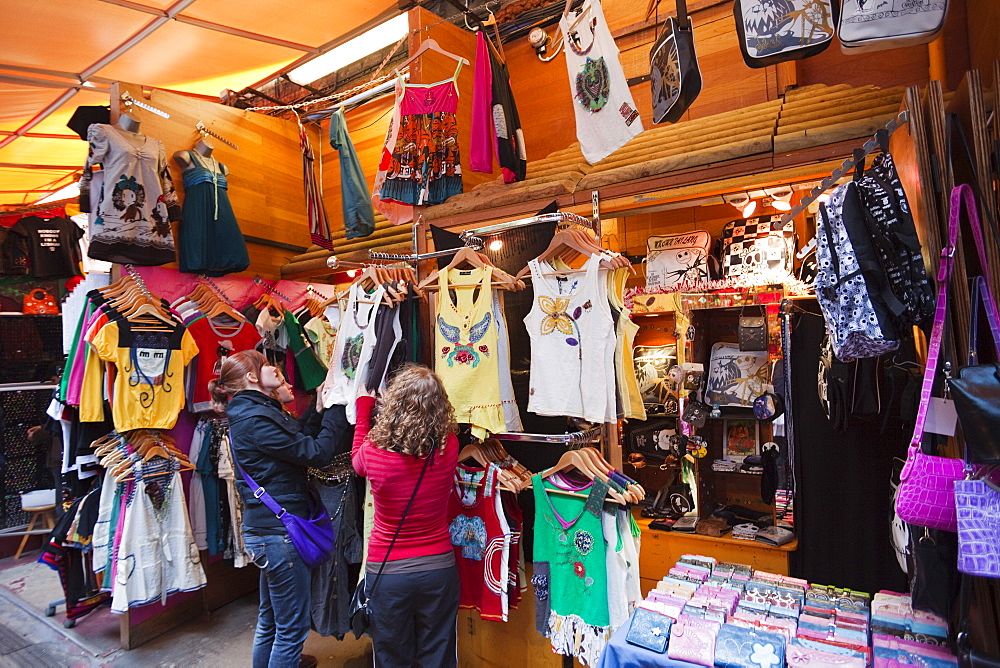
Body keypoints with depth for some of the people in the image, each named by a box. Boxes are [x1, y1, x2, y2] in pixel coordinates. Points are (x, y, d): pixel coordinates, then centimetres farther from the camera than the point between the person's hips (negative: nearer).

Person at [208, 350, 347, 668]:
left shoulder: (249, 413, 11)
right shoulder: (257, 418, -21)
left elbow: (300, 438, 10)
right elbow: (316, 453, -21)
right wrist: (336, 411, -12)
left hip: (264, 528, 10)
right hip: (279, 531, -10)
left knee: (270, 618, 25)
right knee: (292, 626, 4)